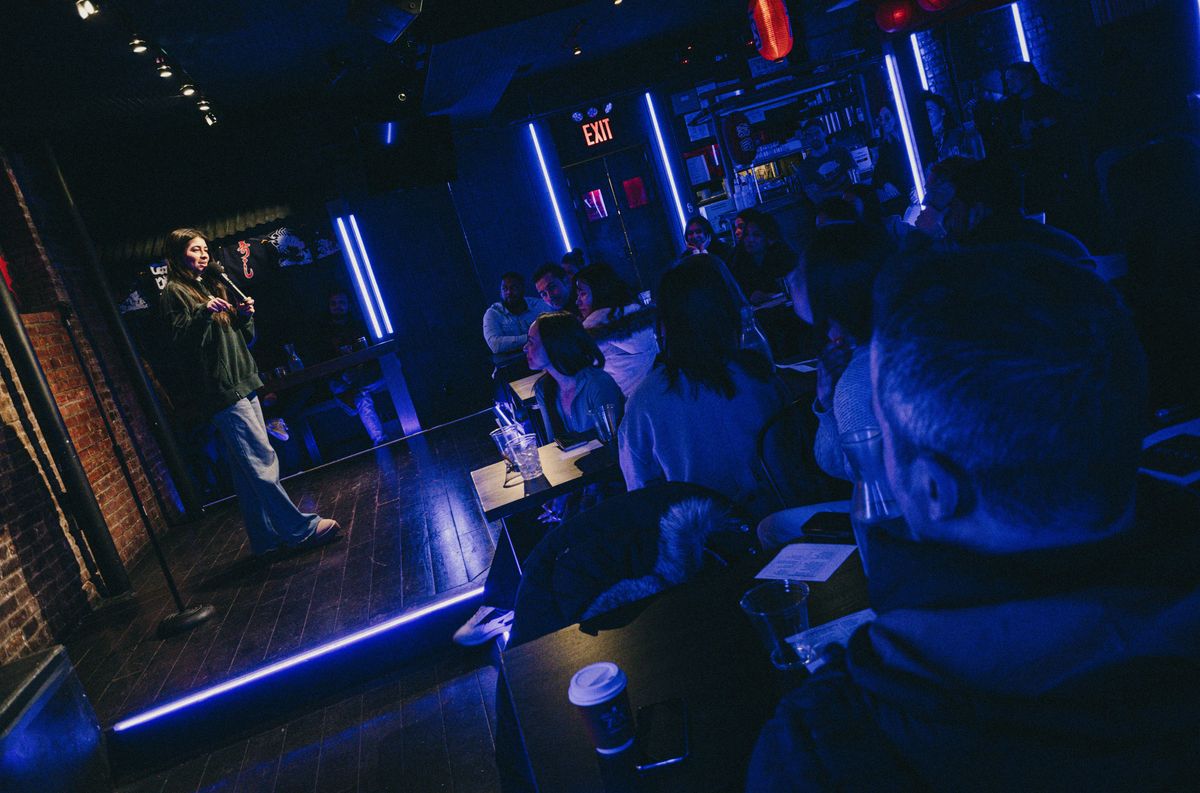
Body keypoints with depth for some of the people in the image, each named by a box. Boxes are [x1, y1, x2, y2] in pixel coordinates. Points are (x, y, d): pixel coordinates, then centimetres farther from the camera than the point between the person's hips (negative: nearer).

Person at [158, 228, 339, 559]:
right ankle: (301, 528, -6)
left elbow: (243, 339, 22)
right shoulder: (175, 293, -2)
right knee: (262, 461, -10)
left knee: (250, 468, 9)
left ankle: (267, 539, 13)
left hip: (242, 385, 9)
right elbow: (179, 344, -14)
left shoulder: (212, 287, 21)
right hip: (221, 391, -9)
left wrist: (245, 316, 3)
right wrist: (204, 314, -26)